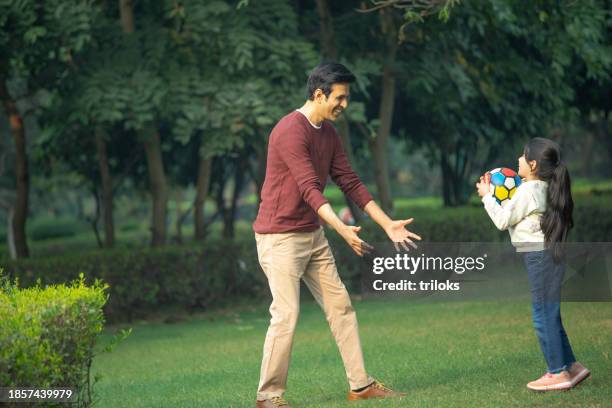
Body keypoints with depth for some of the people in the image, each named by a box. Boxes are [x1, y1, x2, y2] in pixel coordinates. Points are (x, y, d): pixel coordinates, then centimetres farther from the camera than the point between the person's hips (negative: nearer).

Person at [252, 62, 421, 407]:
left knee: (340, 306, 8)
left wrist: (388, 224, 7)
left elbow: (350, 183, 11)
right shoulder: (290, 131, -20)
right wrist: (343, 229, -38)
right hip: (280, 236, -9)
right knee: (286, 315, -12)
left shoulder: (329, 133, 8)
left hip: (313, 235, 9)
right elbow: (309, 189, -28)